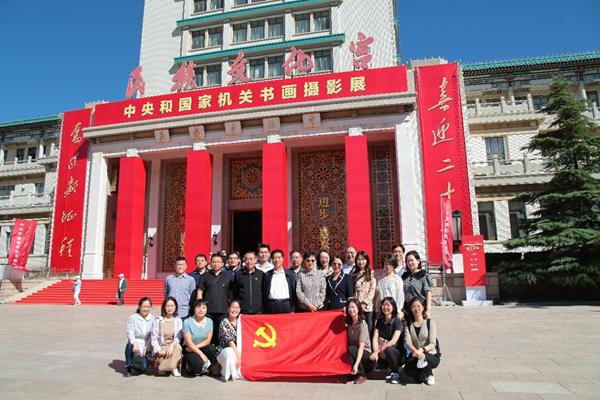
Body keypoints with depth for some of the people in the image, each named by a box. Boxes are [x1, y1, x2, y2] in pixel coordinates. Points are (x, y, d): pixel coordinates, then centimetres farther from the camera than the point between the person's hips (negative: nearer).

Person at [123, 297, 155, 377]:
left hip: (145, 346, 1)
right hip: (135, 343, -1)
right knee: (130, 344, -37)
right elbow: (129, 332, -14)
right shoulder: (133, 318, -2)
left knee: (143, 368, -20)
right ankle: (128, 367, -13)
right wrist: (134, 343, -30)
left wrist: (147, 349, -9)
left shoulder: (152, 320, 3)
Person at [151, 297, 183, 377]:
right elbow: (153, 339, 0)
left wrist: (172, 346, -26)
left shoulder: (178, 321, 7)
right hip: (161, 347, -3)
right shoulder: (157, 321, 3)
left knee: (178, 346, -35)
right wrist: (159, 351, -15)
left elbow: (178, 337, -5)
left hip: (173, 346, 3)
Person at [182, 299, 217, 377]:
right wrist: (201, 354, -23)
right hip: (189, 349, -4)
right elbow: (189, 343, -15)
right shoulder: (187, 322, -13)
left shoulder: (209, 321, 0)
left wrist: (195, 347, -16)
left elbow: (208, 340, -1)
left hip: (202, 347, 4)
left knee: (212, 349, -29)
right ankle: (188, 366, 4)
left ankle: (205, 368, 0)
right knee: (198, 363, -32)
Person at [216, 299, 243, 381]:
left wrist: (240, 357, -11)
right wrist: (238, 356, -25)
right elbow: (229, 341, -18)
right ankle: (226, 374, -14)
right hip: (223, 352, -3)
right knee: (230, 351, -37)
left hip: (238, 351, 3)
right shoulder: (223, 323, -11)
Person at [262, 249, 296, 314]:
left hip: (286, 305, 0)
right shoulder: (267, 275, 10)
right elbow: (264, 293, 9)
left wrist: (293, 310, 0)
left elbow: (293, 292, 6)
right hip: (272, 306, 0)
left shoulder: (290, 274, 8)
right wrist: (265, 310, 3)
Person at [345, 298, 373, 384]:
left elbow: (361, 346, -26)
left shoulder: (362, 324, -18)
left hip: (365, 353, -6)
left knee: (351, 349, -33)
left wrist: (356, 365, -37)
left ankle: (362, 375, -18)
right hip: (354, 351, 6)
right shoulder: (349, 323, 1)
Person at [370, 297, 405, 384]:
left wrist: (378, 350, -28)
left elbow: (393, 341, -20)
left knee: (388, 349, -36)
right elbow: (375, 338, -4)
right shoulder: (379, 321, 6)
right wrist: (375, 352, -23)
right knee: (373, 360, -24)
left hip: (398, 353, -4)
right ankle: (390, 367, 6)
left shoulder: (397, 321, -9)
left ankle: (396, 372, -9)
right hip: (383, 354, 4)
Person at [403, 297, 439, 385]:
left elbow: (432, 344, -13)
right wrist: (415, 351, -34)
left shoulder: (430, 323, -3)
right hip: (415, 355, 2)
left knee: (423, 357, -37)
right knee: (407, 371, -28)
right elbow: (407, 342, -10)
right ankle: (424, 376, 4)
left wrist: (422, 350, -34)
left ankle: (429, 374, -2)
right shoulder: (408, 325, 5)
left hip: (431, 356, -2)